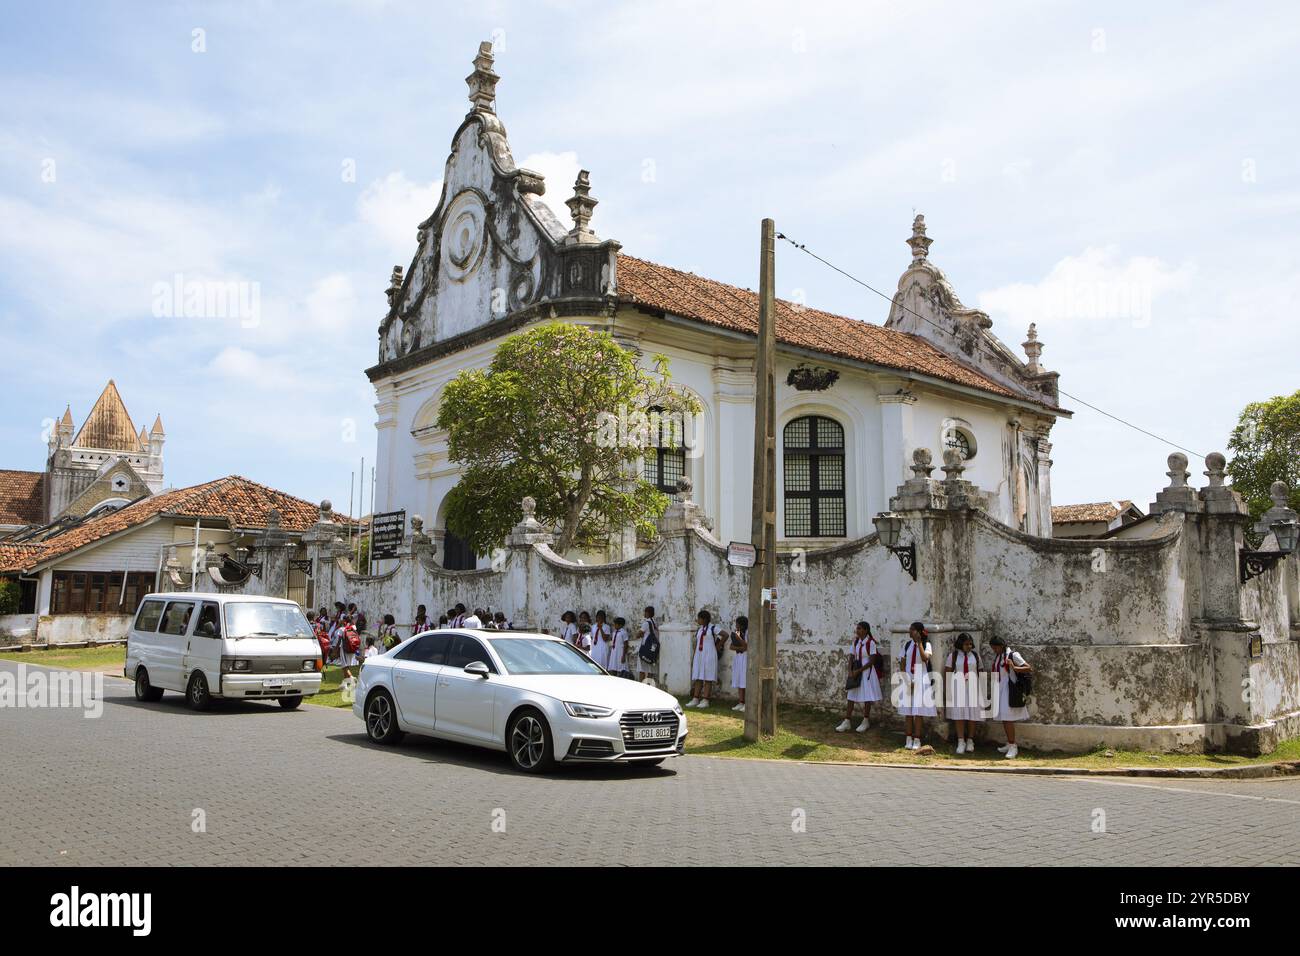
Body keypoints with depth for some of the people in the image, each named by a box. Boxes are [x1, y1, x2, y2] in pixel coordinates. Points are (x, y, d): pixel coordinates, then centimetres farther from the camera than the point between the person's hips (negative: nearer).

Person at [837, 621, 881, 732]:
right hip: (855, 671, 6)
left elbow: (872, 661, -14)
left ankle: (866, 721, 16)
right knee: (850, 695, 5)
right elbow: (851, 657, 7)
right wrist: (850, 671, -8)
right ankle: (847, 721, 9)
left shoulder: (871, 643, -11)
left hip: (866, 671, -6)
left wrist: (858, 671, -16)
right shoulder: (856, 642, 6)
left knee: (867, 697, 3)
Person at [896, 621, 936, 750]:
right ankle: (909, 739, 10)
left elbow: (925, 658, -19)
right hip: (908, 679, 3)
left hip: (921, 680, -3)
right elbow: (902, 662, 6)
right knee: (908, 710, 4)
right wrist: (906, 679, -4)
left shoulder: (926, 644, -2)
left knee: (919, 711, -2)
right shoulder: (907, 644, 7)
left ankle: (917, 740, 1)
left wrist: (919, 642, -18)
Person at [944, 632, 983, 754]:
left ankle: (970, 741, 12)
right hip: (957, 688, -2)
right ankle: (961, 742, -3)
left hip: (972, 688, 2)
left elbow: (980, 673, 11)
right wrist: (946, 690, -3)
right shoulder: (953, 656, 3)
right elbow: (947, 673, 3)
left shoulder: (975, 656, 8)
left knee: (972, 714, 2)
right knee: (959, 714, -6)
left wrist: (981, 689, 8)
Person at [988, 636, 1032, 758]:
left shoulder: (1013, 655, -10)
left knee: (1008, 718, -10)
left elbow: (1030, 669, -15)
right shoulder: (996, 656, 12)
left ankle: (1013, 746, -6)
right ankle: (1009, 744, 21)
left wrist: (1014, 667, -26)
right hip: (999, 689, 8)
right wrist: (992, 687, 19)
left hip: (1008, 689, -8)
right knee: (1003, 718, 11)